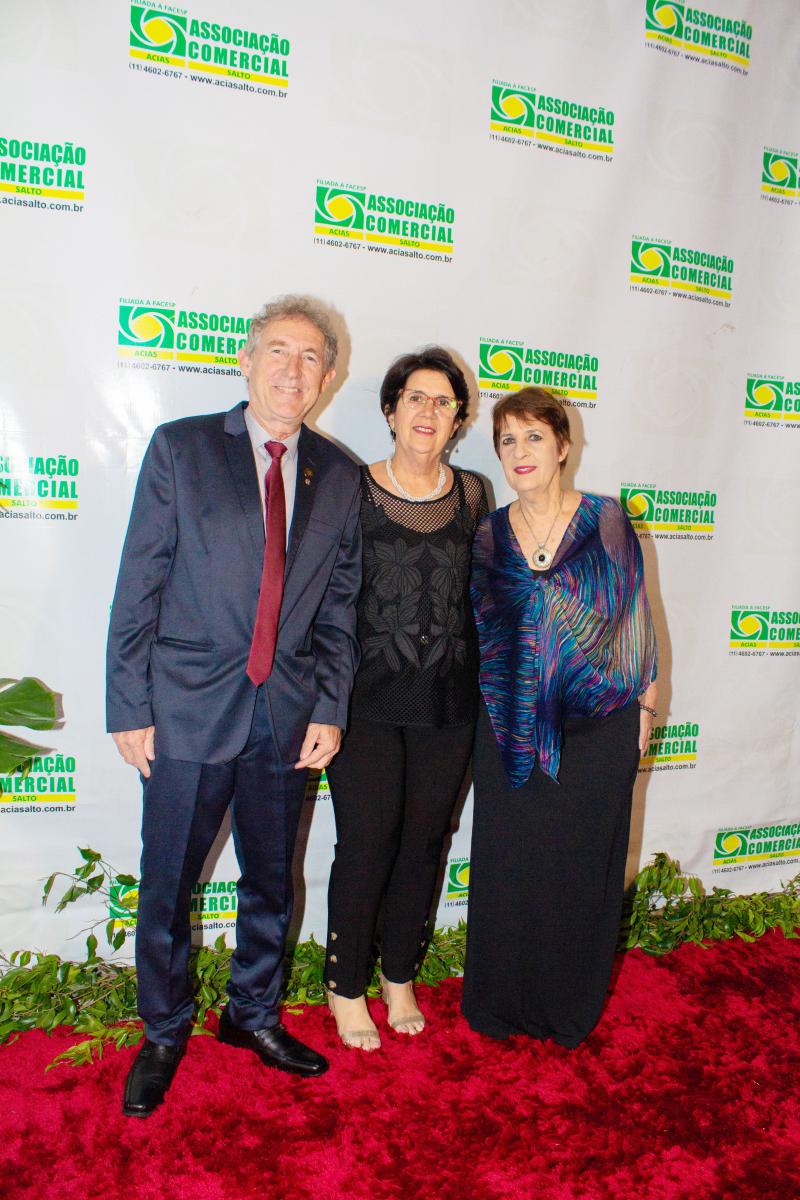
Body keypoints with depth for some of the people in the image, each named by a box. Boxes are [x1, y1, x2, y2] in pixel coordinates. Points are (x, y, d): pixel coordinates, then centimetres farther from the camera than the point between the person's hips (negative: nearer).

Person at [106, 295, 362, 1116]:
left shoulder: (338, 476, 5)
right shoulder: (179, 447, -3)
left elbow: (339, 606, 7)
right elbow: (138, 587, -5)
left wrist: (330, 709, 0)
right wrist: (129, 707, -7)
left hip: (289, 716, 3)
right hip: (189, 711, -2)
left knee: (271, 882, 17)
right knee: (166, 887, 11)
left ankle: (253, 1014, 41)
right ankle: (163, 1034, 36)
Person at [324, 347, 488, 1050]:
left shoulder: (471, 494, 6)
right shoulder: (352, 490, -4)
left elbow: (479, 594, 13)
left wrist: (482, 689, 10)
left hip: (447, 701, 3)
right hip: (368, 699, -3)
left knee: (424, 841, 12)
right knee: (367, 843, 2)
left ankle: (400, 977, 34)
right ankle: (346, 988, 25)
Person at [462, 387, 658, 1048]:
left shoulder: (606, 521, -3)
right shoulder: (489, 535, 3)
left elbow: (634, 616, 1)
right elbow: (480, 631, 8)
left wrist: (644, 705, 1)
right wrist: (493, 702, 2)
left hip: (598, 727, -1)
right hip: (510, 729, 2)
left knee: (584, 866, 10)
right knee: (507, 865, 9)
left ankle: (571, 1007, 32)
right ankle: (499, 1001, 30)